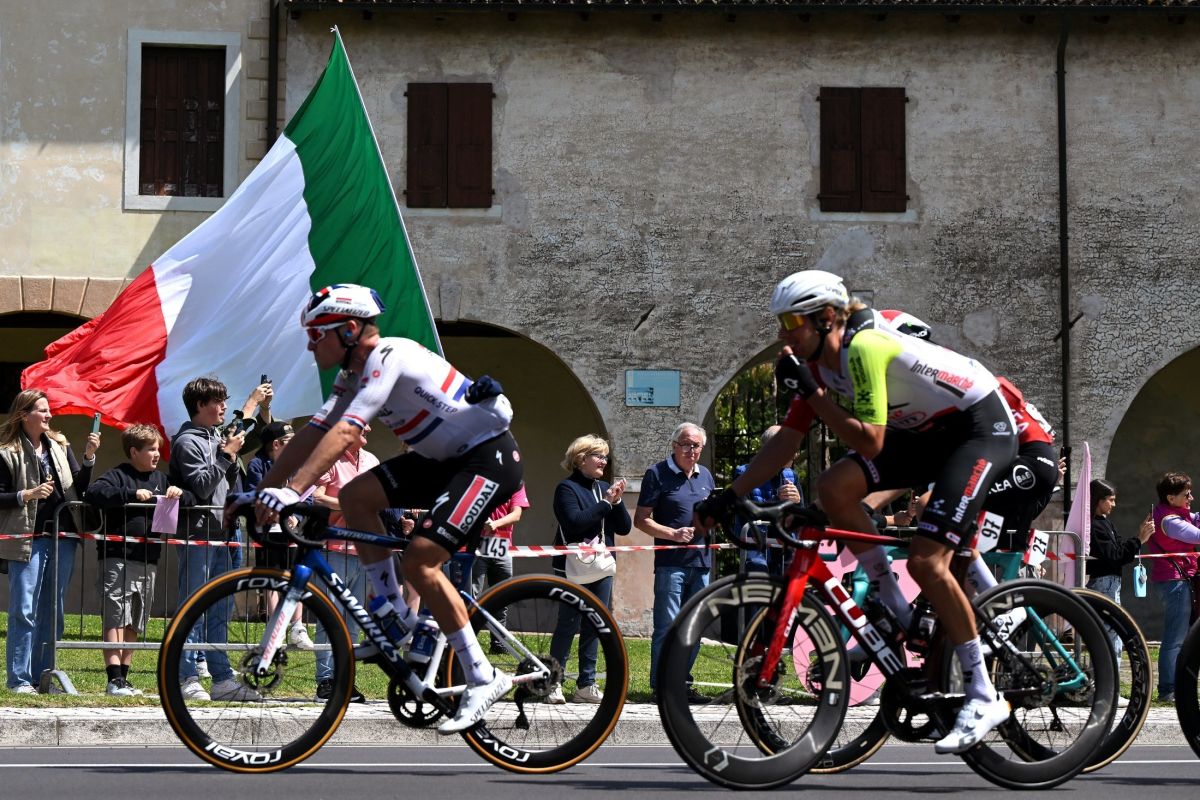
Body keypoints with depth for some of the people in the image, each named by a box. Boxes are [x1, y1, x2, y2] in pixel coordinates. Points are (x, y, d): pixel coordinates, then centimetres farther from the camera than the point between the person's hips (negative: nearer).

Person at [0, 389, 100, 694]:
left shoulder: (59, 445, 11)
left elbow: (79, 487, 10)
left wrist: (89, 457, -3)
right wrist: (27, 495, -17)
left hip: (62, 537, 5)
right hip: (28, 539, -5)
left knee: (52, 612, 8)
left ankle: (43, 676, 14)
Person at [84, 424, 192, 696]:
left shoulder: (160, 479, 16)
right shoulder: (119, 475, -4)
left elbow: (191, 501, 21)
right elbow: (93, 493, -20)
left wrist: (179, 494, -3)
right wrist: (132, 494, -23)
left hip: (148, 561, 7)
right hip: (117, 559, -7)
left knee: (134, 624, 11)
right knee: (115, 619, -9)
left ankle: (123, 676, 17)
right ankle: (114, 679, -13)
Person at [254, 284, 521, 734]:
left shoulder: (388, 357, -21)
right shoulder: (354, 375, 8)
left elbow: (344, 433, -32)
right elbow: (313, 434, 7)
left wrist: (292, 491, -40)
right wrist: (260, 492, 2)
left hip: (489, 457, -10)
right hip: (446, 459, 10)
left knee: (419, 560, -20)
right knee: (354, 496, -2)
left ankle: (483, 678, -11)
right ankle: (400, 621, 4)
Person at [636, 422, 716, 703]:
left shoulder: (705, 475, 16)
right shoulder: (658, 474, -3)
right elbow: (641, 520, -6)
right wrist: (673, 534, -18)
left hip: (701, 561, 6)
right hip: (671, 561, -6)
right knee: (668, 625, -9)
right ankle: (660, 686, -5)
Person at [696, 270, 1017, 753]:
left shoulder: (864, 347, -26)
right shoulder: (817, 364, 0)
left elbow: (870, 442, -30)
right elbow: (786, 441, 4)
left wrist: (811, 393, -26)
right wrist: (729, 498, 0)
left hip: (981, 426, -9)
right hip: (927, 431, 9)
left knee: (926, 561, -21)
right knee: (833, 487, -12)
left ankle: (985, 697, -11)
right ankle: (897, 611, 2)